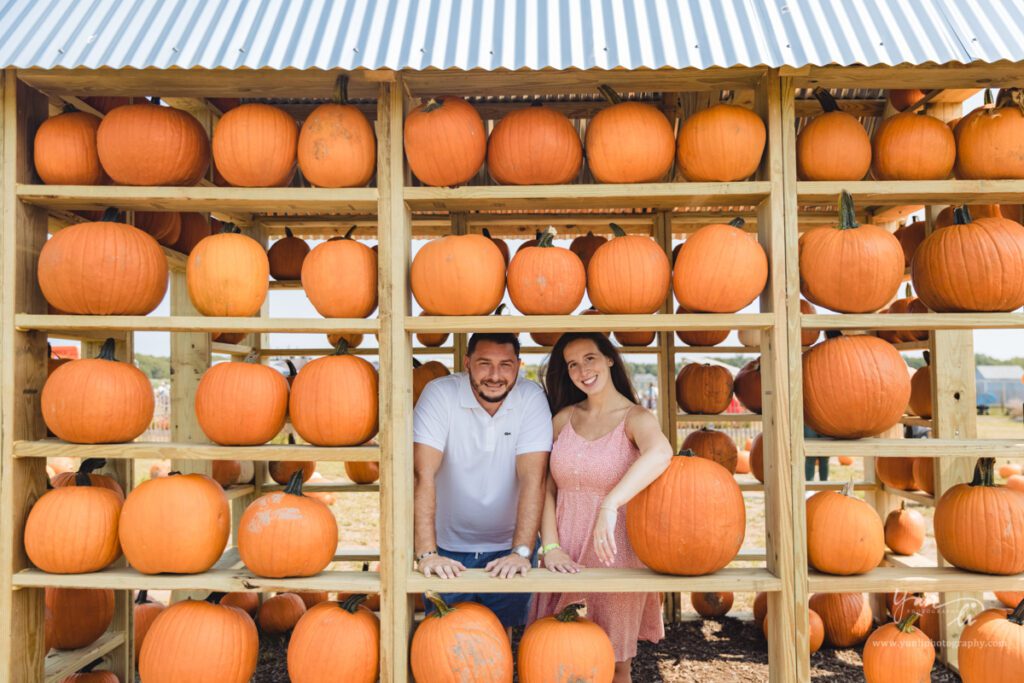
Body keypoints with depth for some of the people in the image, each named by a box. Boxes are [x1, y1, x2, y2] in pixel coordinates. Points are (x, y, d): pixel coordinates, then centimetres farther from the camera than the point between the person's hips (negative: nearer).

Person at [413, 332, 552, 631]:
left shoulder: (531, 398, -12)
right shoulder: (439, 394, -16)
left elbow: (532, 478, -17)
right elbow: (424, 474, -23)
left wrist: (521, 552, -26)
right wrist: (426, 553, -30)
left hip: (508, 549, 1)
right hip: (448, 550, -1)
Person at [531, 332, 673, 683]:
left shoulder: (635, 418, -7)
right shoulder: (564, 418, 6)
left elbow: (660, 452, -31)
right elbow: (545, 486, 3)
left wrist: (609, 505, -41)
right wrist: (550, 546, -9)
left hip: (615, 555, -3)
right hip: (565, 558, 3)